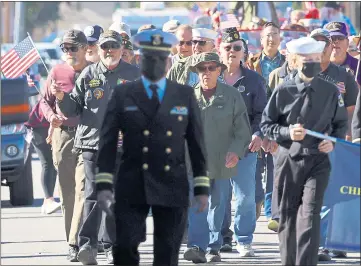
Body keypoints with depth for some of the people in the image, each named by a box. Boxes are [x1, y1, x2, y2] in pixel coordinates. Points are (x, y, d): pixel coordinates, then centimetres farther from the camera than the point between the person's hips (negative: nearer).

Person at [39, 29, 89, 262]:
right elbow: (45, 101, 16)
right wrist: (51, 116, -5)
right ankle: (72, 240, 16)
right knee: (67, 191, 6)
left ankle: (76, 243, -18)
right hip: (62, 135, 3)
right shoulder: (57, 72, 9)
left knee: (83, 188, -14)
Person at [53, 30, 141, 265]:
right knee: (93, 194, -11)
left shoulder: (133, 74, 6)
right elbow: (74, 108, 11)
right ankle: (87, 244, -16)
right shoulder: (88, 75, 9)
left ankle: (112, 246, 15)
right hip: (92, 141, -1)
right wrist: (62, 98, -7)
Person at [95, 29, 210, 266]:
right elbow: (108, 142, 3)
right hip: (132, 188, -1)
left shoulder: (185, 95, 9)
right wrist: (103, 184, -6)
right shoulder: (123, 95, 6)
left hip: (172, 190, 1)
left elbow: (197, 144, 8)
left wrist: (202, 188, 3)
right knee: (125, 247, -10)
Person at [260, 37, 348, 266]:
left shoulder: (331, 92, 3)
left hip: (318, 161, -1)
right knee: (287, 215, 9)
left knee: (310, 215, -14)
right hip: (287, 160, 1)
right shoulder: (283, 91, 0)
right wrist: (287, 133, -14)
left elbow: (341, 123, 14)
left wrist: (333, 141, -5)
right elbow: (266, 124, 4)